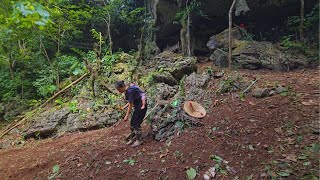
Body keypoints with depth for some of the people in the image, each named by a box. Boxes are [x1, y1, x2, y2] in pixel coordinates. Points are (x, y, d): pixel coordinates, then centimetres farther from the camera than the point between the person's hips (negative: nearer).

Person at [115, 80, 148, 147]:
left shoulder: (130, 91, -24)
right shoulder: (127, 91, 5)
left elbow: (130, 105, -20)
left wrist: (127, 116, -14)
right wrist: (124, 107, 5)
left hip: (141, 107, -10)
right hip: (138, 107, 10)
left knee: (136, 124, -5)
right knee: (132, 123, 12)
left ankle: (138, 141, 9)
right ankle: (132, 138, 26)